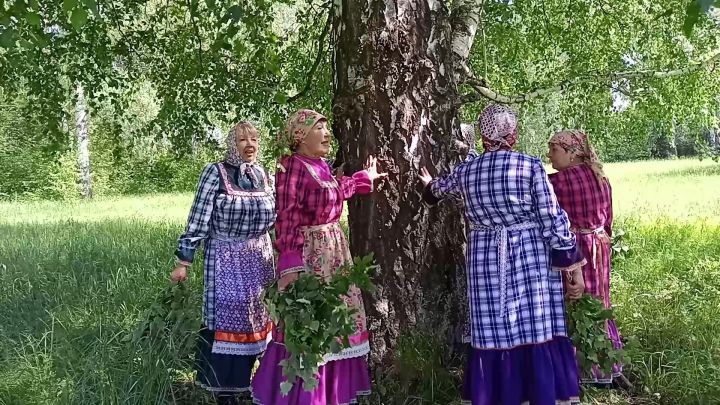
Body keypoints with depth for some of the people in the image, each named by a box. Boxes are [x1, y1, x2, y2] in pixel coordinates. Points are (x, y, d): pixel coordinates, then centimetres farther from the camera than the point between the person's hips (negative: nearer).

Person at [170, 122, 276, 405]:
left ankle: (243, 380, 30)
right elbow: (198, 220, -12)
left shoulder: (262, 175, 6)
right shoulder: (215, 173, -10)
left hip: (259, 260, 6)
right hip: (226, 261, -5)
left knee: (253, 322, 13)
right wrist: (183, 262, -14)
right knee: (225, 321, -1)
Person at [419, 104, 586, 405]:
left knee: (492, 336, 8)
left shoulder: (465, 170, 5)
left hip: (486, 264, 3)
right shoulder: (530, 166, -6)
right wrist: (572, 264, -1)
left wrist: (430, 184, 52)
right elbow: (553, 220, -8)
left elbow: (439, 189, 28)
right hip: (531, 260, -3)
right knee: (537, 335, 2)